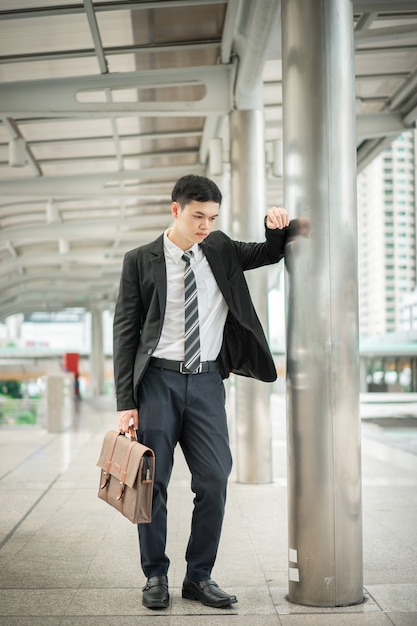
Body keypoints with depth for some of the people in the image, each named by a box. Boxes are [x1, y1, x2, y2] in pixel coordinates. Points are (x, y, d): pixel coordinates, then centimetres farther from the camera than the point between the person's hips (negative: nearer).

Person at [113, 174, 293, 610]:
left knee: (214, 480, -2)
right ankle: (155, 578, 16)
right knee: (153, 481, 2)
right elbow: (125, 332, -1)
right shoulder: (140, 261, 0)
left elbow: (273, 252, 22)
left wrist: (277, 225, -2)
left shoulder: (221, 251, 9)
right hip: (158, 378, -2)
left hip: (206, 379, 3)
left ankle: (199, 578, 12)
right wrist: (125, 402, -7)